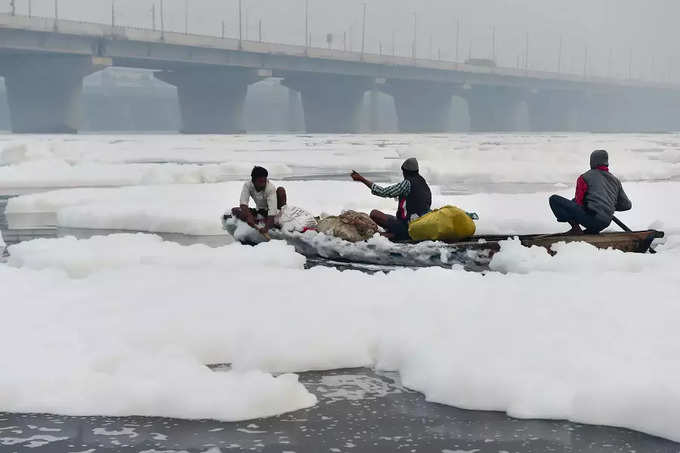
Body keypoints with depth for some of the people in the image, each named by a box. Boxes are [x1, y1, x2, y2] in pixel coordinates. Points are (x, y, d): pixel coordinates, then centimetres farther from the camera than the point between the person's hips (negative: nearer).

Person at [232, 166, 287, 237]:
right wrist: (248, 216, -49)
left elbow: (272, 210, -39)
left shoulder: (270, 188, -29)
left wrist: (266, 227, -51)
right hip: (260, 211, 3)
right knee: (235, 211, -15)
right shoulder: (247, 185, -19)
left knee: (281, 190, -27)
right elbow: (243, 203, -30)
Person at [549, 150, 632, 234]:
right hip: (605, 223, 7)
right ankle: (592, 230, 9)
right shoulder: (615, 180, 18)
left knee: (554, 199, 0)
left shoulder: (584, 178, 4)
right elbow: (627, 205, 22)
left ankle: (575, 227, -15)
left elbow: (578, 201, 5)